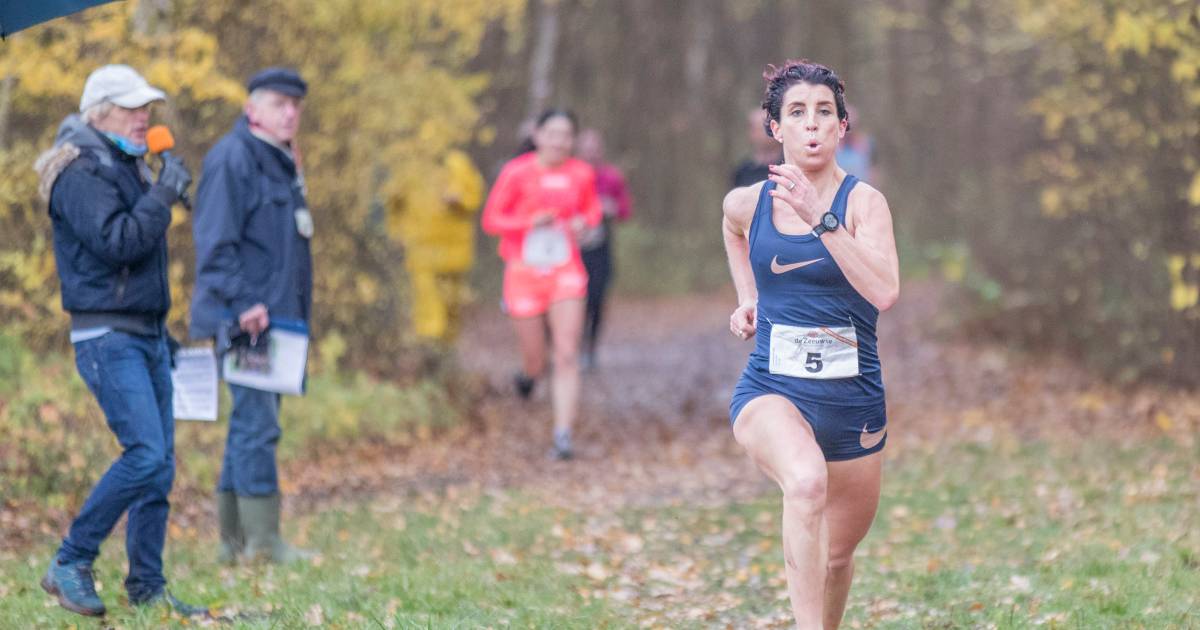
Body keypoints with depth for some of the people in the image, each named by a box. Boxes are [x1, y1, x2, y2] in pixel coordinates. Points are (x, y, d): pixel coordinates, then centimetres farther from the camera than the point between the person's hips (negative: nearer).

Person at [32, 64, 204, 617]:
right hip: (106, 337, -9)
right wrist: (163, 194, -19)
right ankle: (70, 564, -8)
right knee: (145, 453, -18)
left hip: (146, 333, 9)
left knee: (161, 462, 5)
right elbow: (116, 243, -25)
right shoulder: (80, 173, -12)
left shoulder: (125, 166, 17)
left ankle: (146, 587, 10)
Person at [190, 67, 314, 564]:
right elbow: (216, 241, -17)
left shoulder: (282, 162, 20)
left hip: (277, 317, 10)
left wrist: (297, 318, 19)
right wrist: (243, 302, -24)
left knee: (251, 425, 11)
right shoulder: (232, 158, -10)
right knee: (258, 424, -10)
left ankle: (234, 539, 16)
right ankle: (262, 539, -9)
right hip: (245, 318, -10)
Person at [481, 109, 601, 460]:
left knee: (567, 356, -11)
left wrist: (584, 222, -6)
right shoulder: (517, 172, -9)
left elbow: (592, 209, 18)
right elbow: (491, 221, -6)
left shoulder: (582, 174, 0)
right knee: (536, 361, 8)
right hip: (524, 272, -1)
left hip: (566, 272, 1)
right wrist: (531, 222, -22)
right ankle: (528, 374, 47)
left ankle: (563, 437, -11)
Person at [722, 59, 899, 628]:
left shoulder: (862, 202, -8)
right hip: (770, 389, -1)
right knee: (807, 480, -35)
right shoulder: (746, 204, 1)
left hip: (851, 397, 1)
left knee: (837, 554, 14)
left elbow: (884, 293, -25)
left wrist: (820, 218, -29)